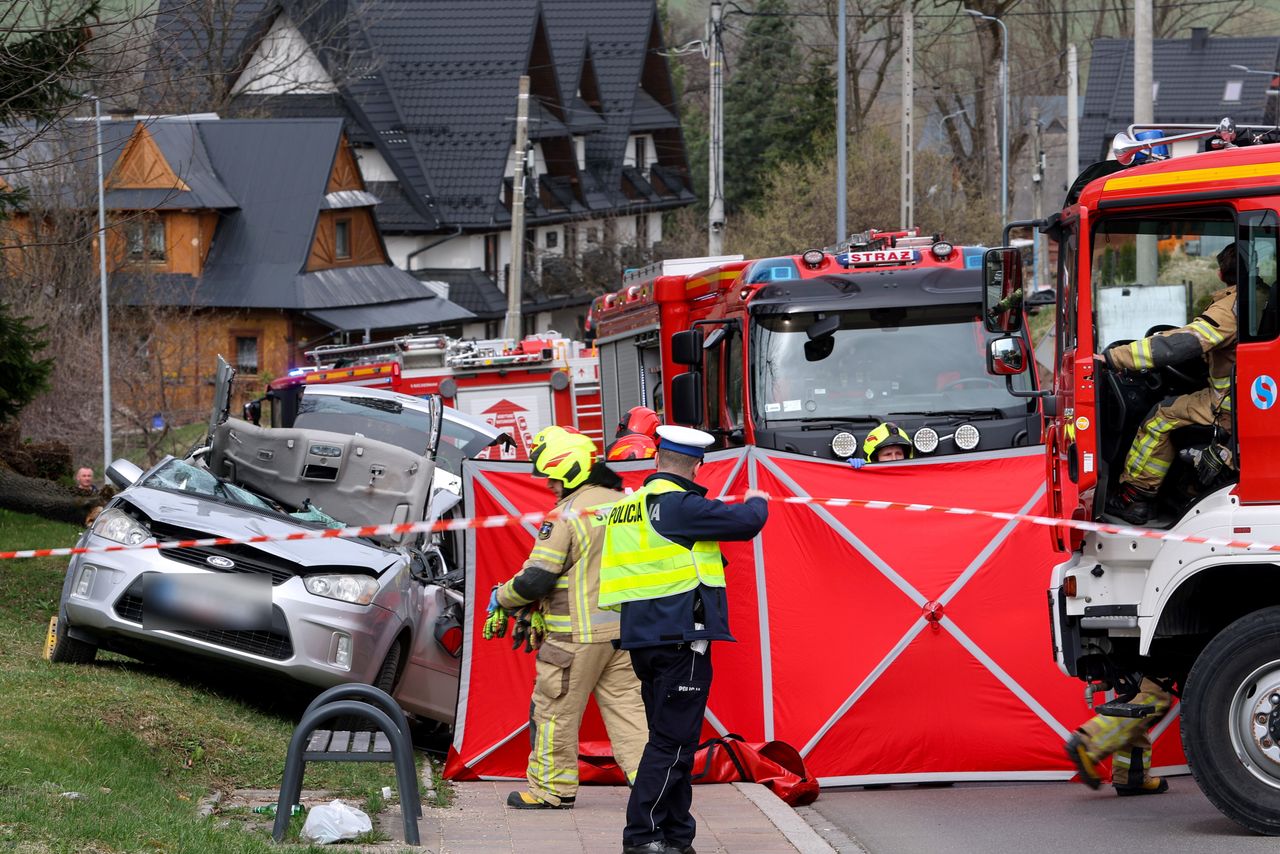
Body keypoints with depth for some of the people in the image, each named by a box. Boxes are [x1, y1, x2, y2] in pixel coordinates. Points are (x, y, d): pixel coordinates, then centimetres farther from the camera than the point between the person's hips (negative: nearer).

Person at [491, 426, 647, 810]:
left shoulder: (567, 514, -16)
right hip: (625, 630, 7)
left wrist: (502, 597, 1)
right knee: (628, 705, 8)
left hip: (578, 635, -7)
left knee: (555, 709, 6)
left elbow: (536, 579, -16)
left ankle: (552, 788, 14)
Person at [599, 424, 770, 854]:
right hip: (680, 637, -9)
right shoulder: (678, 505, -14)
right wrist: (757, 501, 8)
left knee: (671, 738, 15)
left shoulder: (629, 506, 13)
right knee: (672, 740, -6)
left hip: (644, 637, 9)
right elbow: (745, 521, -12)